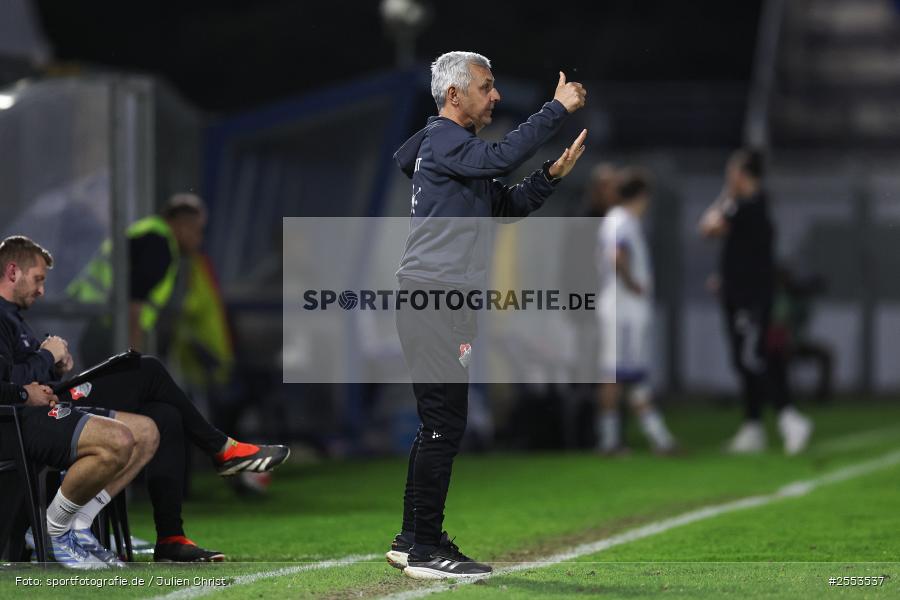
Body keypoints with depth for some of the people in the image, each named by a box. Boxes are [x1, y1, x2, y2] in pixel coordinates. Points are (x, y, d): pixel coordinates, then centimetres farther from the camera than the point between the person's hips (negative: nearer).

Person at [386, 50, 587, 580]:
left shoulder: (457, 147, 23)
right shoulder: (443, 140, -9)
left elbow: (505, 206, 22)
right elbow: (501, 158, -26)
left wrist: (553, 174, 8)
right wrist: (558, 109, -22)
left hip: (444, 304, 11)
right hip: (434, 297, -11)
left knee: (440, 424, 14)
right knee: (444, 422, -12)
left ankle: (414, 539, 19)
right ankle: (425, 551, -12)